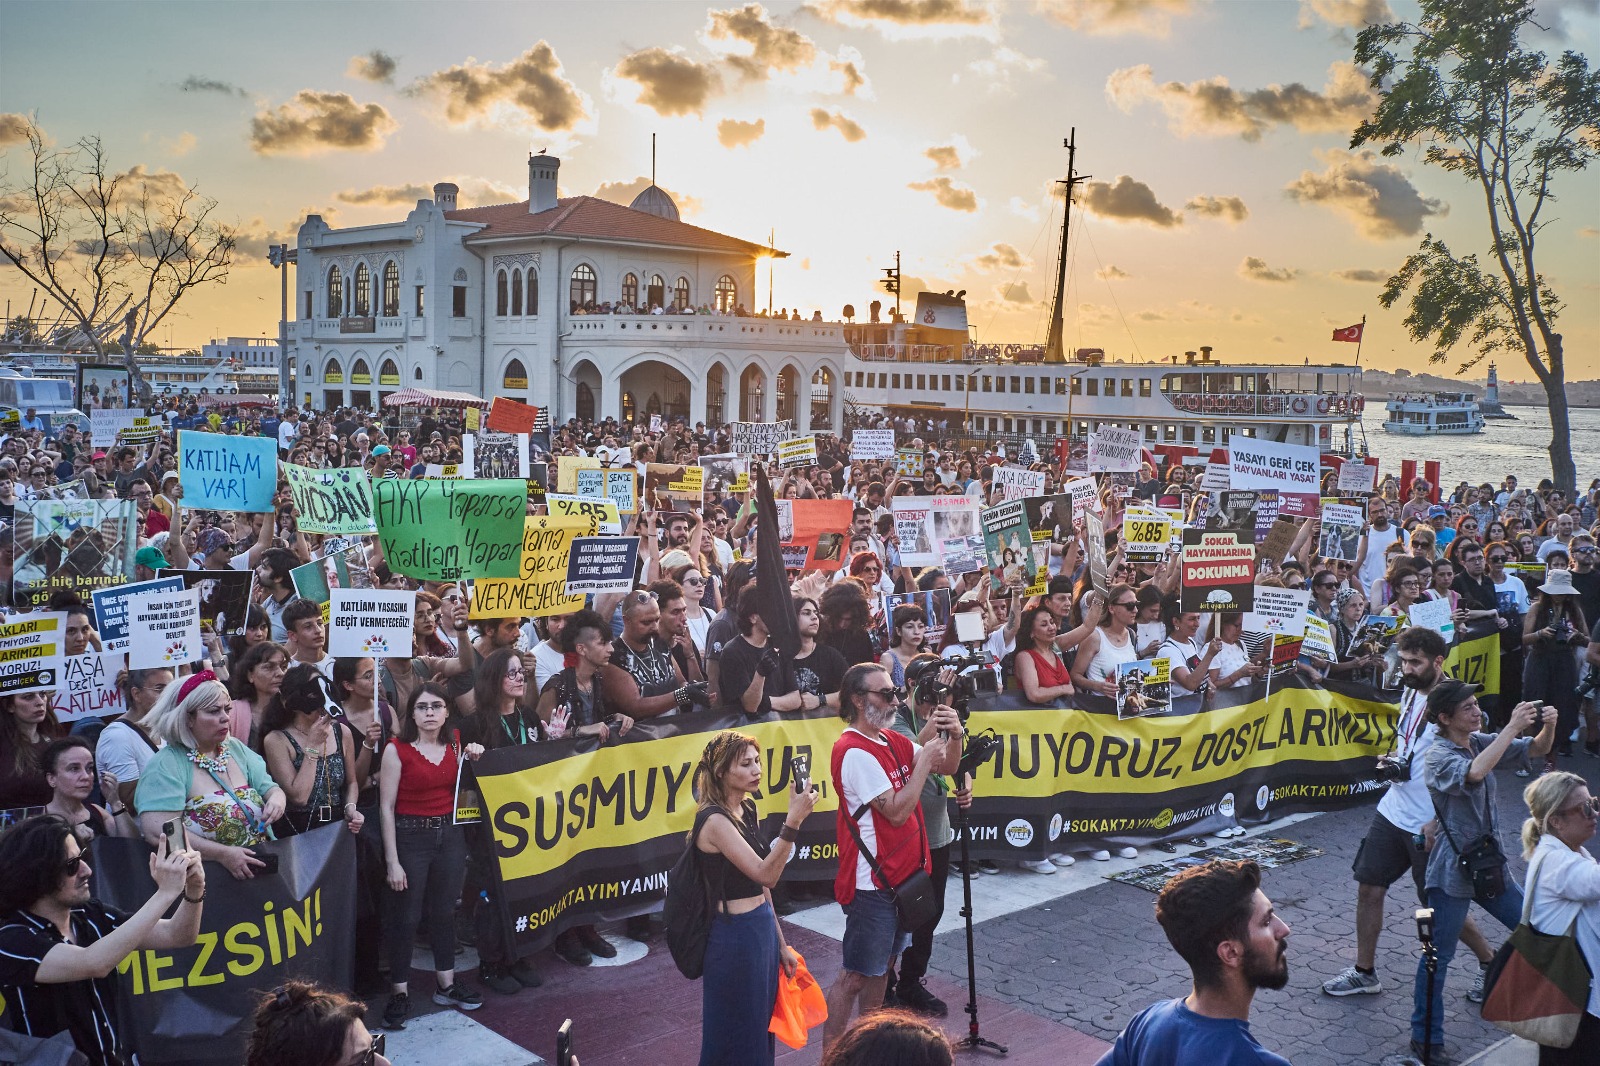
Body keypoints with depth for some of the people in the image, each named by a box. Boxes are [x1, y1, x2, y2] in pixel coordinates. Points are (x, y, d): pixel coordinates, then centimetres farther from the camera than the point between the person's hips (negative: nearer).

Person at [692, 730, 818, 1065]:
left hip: (762, 927, 9)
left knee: (762, 1029, 18)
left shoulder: (746, 808, 8)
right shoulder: (714, 819, -19)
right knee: (737, 1038, 4)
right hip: (735, 936, -9)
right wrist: (794, 820, -34)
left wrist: (780, 942, 16)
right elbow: (765, 875, -26)